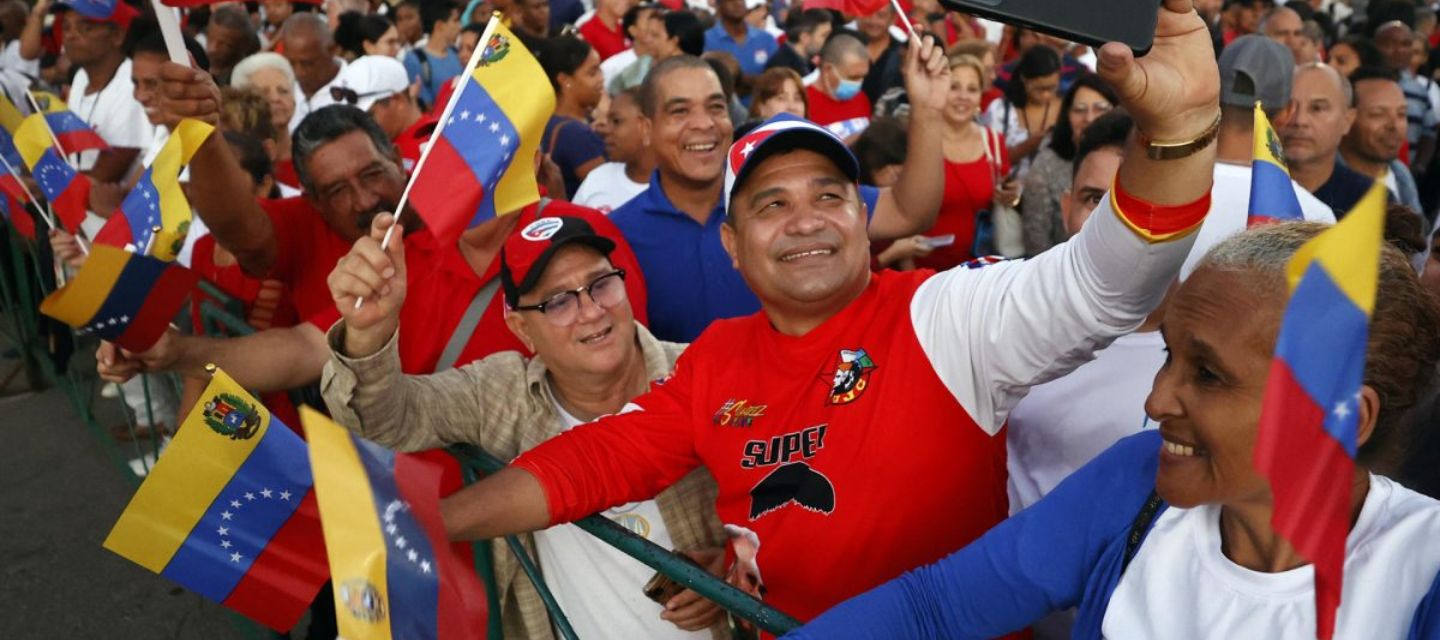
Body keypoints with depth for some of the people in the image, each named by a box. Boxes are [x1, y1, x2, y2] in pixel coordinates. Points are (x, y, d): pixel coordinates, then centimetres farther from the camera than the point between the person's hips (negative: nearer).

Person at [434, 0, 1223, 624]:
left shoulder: (942, 316, -11)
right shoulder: (714, 359, 4)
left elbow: (1102, 280, -21)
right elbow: (597, 458, 5)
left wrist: (1173, 126, -39)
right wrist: (423, 524, -3)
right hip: (777, 624, 2)